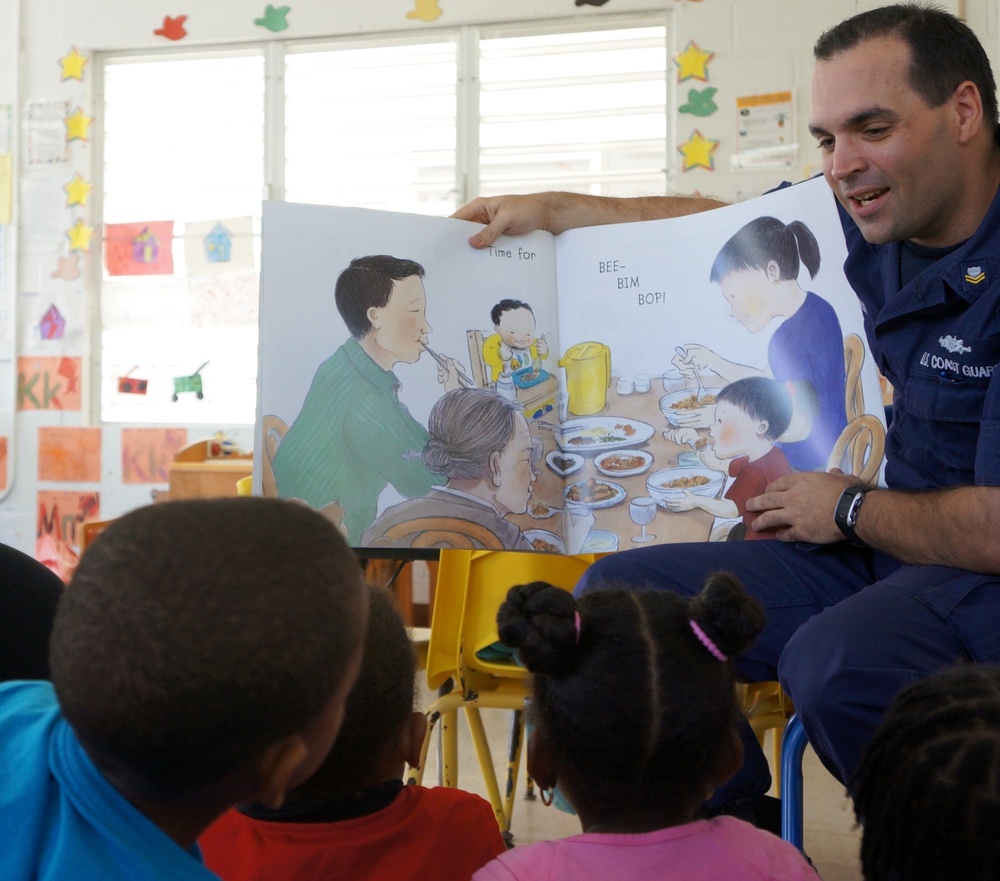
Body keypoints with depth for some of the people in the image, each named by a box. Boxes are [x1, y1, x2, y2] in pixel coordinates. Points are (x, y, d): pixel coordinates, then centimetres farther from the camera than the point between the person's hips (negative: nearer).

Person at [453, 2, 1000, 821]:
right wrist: (551, 209, 24)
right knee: (616, 597, 1)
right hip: (888, 554, 9)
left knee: (837, 662, -39)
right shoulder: (876, 217, 3)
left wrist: (848, 509, -9)